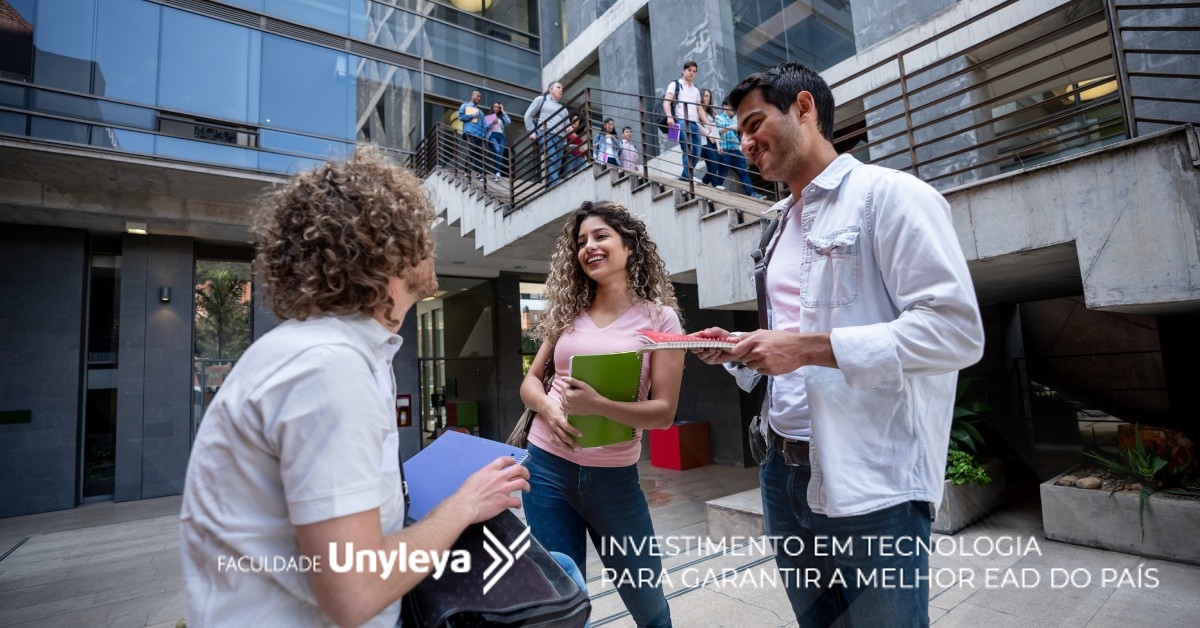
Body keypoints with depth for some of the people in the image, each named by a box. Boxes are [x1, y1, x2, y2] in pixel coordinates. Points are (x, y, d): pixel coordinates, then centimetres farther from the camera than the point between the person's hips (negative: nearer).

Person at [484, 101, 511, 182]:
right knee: (497, 151, -30)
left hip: (501, 136, 4)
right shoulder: (487, 116, 19)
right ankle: (497, 172, -33)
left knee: (500, 155, -9)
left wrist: (503, 111, 12)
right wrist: (492, 123, -7)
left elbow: (509, 122, 6)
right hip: (492, 135, -4)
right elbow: (485, 127, 7)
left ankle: (496, 173, -8)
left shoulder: (501, 117, 27)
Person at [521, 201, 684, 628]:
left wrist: (597, 405, -25)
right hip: (547, 467, 3)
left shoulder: (659, 317, -6)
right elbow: (530, 380, 9)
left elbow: (664, 411, -10)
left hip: (614, 475, -2)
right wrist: (549, 408, -13)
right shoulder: (567, 313, 5)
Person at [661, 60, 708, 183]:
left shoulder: (696, 90, 28)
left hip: (695, 123, 6)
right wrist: (669, 117, -22)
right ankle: (689, 177, -19)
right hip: (681, 122, -6)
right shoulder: (675, 84, 10)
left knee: (696, 154, -1)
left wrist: (707, 123, 11)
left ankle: (684, 177, 8)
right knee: (688, 151, -19)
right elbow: (666, 102, -3)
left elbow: (699, 108, 26)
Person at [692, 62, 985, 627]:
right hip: (783, 472, 8)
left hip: (871, 485, -7)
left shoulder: (889, 193, -8)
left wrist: (811, 348, -21)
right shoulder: (784, 227, 15)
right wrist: (738, 352, 1)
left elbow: (957, 331, -18)